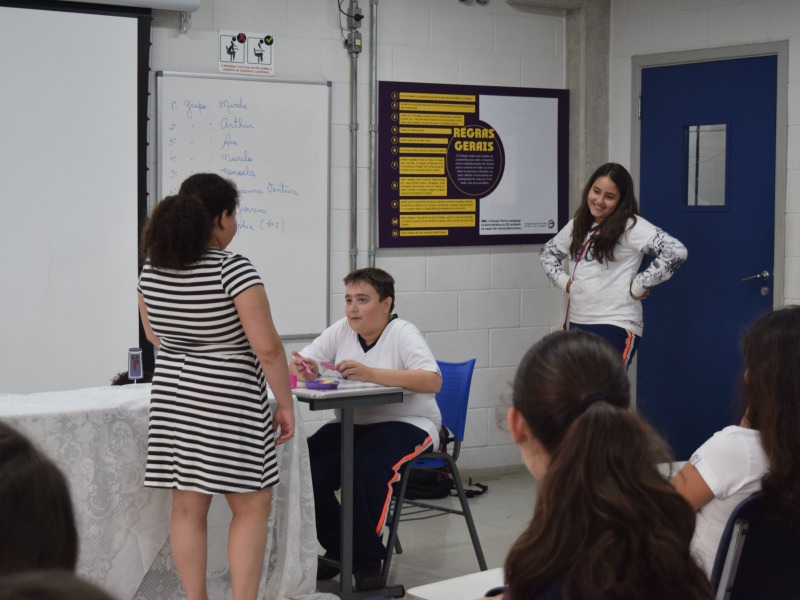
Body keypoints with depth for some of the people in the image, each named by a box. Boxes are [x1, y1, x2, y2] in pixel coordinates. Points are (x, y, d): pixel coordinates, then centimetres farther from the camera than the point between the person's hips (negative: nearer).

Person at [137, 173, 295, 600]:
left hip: (173, 399, 6)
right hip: (228, 403, -6)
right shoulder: (233, 270, -15)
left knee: (187, 508, 9)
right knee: (251, 506, 4)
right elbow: (267, 348, -17)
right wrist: (285, 403, -7)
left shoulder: (152, 270, 4)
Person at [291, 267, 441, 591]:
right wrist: (304, 369, -22)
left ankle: (366, 559, -13)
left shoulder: (403, 333, -10)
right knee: (307, 470, -20)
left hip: (406, 424, -5)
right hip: (352, 424, 5)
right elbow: (296, 367, 5)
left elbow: (432, 381, -25)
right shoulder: (341, 331, 5)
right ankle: (339, 550, 5)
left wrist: (371, 373, -35)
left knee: (367, 466, -35)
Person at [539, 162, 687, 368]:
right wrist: (562, 280, 8)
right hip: (577, 324, 8)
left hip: (615, 326, -7)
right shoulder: (579, 224, 12)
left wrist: (638, 286, -16)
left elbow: (676, 251, -21)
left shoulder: (632, 226, -10)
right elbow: (547, 252, 26)